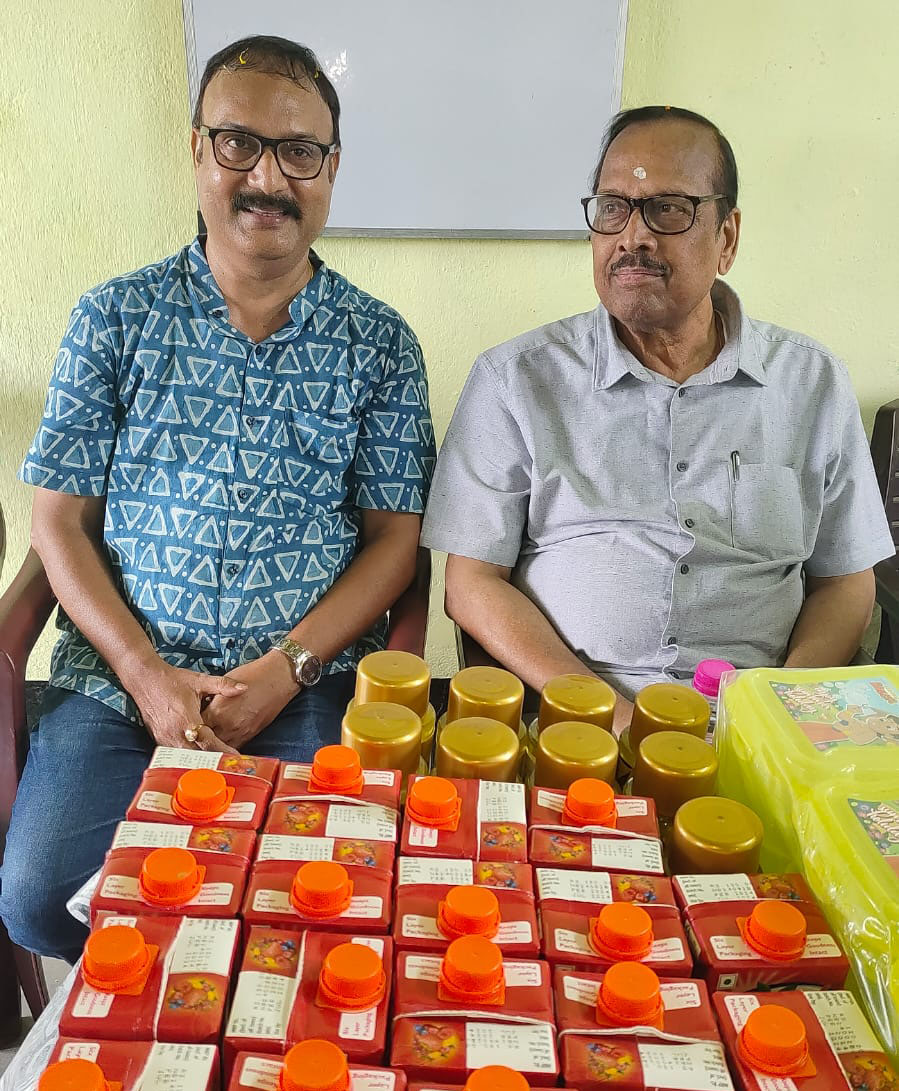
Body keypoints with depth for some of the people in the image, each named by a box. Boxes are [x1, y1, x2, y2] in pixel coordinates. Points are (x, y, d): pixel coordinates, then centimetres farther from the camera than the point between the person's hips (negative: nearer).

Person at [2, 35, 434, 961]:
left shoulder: (379, 343, 5)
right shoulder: (115, 318, 6)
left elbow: (394, 538, 1)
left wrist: (283, 671, -12)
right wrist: (147, 675, -9)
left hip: (310, 690, 0)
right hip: (121, 677, 1)